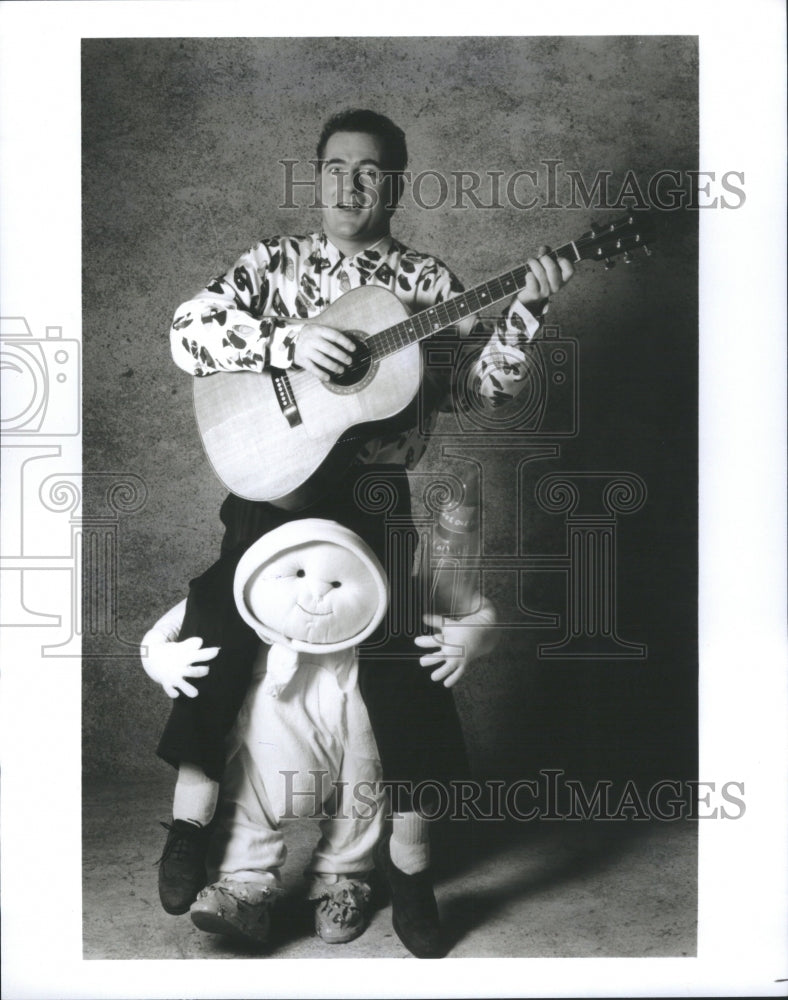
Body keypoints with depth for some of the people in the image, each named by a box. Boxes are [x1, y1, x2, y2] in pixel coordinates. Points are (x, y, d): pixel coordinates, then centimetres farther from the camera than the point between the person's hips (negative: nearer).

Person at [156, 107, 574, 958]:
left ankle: (407, 852, 0)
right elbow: (187, 332, -2)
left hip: (374, 492, 0)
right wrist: (289, 340, -16)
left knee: (394, 638, -15)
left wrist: (527, 309, -10)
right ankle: (192, 813, -2)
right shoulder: (277, 262, 11)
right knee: (224, 603, -18)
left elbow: (488, 384, 5)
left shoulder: (428, 281, 12)